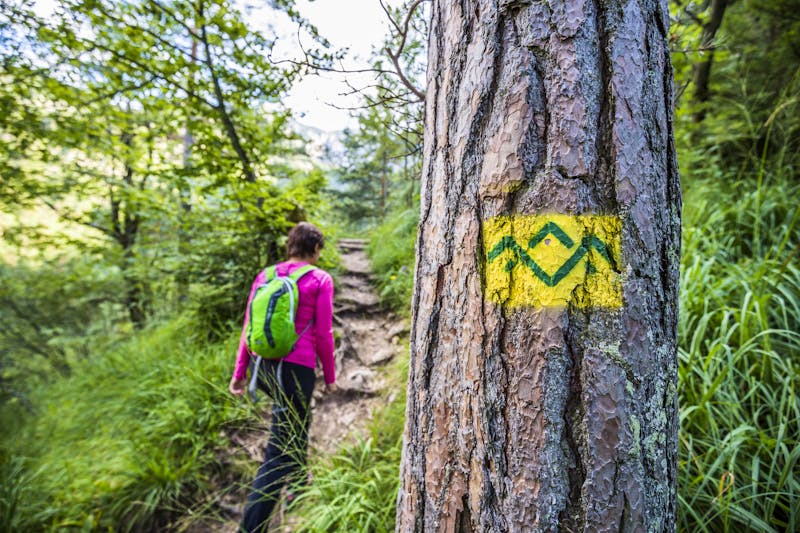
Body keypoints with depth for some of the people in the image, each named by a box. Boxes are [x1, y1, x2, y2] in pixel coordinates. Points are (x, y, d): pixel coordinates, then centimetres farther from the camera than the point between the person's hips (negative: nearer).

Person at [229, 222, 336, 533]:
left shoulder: (265, 276, 7)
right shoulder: (320, 280, -7)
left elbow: (249, 328, 6)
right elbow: (323, 335, -8)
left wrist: (240, 372, 12)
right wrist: (330, 376, 4)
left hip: (264, 366, 7)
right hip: (296, 367, -7)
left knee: (297, 421, 32)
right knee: (280, 450, 2)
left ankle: (298, 479, 51)